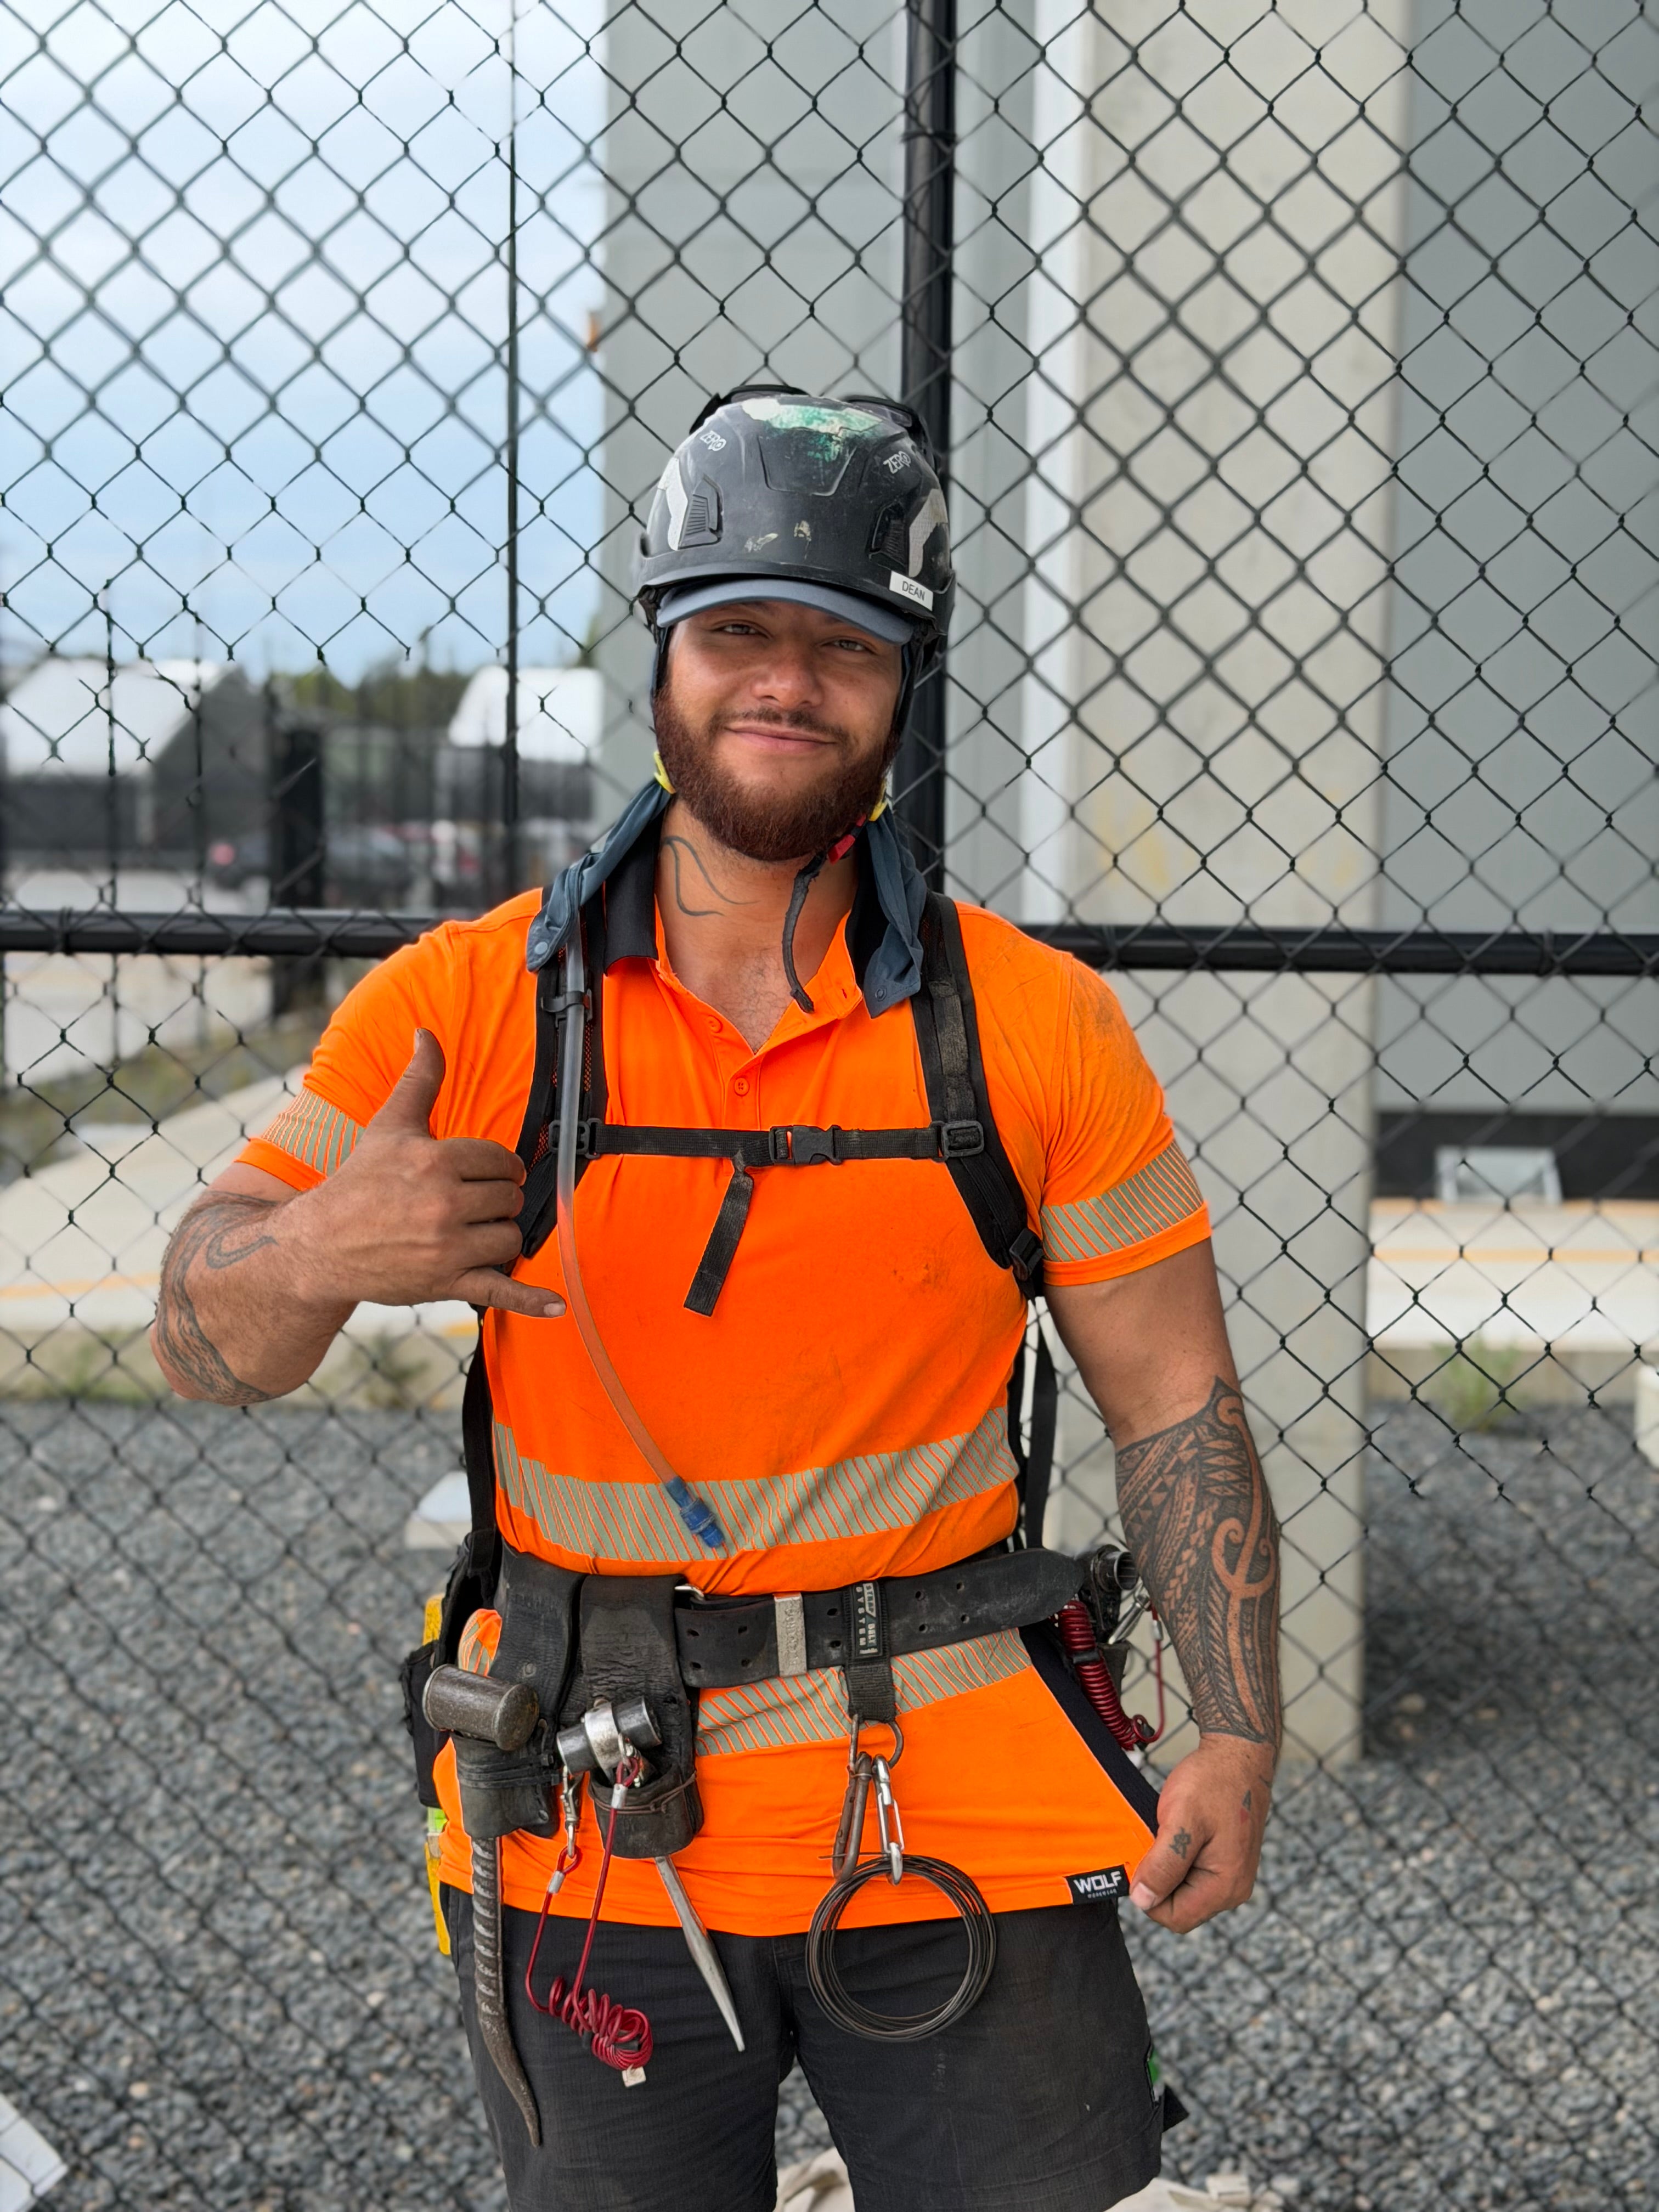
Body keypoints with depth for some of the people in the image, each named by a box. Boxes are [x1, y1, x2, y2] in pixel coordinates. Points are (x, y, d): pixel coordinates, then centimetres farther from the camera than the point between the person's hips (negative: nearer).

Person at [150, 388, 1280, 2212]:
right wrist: (318, 1255, -25)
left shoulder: (1039, 1029, -3)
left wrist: (1237, 1732, -8)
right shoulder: (462, 1007, -4)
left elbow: (1176, 1406, 1)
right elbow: (207, 1346, -3)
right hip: (586, 1839, 0)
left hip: (958, 1824, 0)